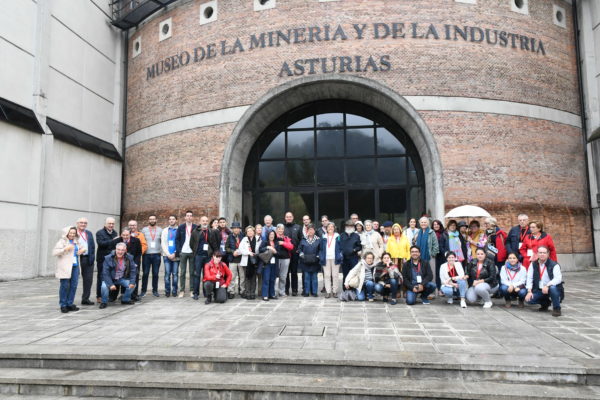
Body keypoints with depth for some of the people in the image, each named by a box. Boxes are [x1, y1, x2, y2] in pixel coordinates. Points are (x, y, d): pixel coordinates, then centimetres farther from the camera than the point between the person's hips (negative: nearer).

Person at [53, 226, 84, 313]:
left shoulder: (76, 242, 18)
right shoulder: (62, 241, -2)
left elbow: (82, 248, 35)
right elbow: (54, 252, -11)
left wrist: (82, 250, 11)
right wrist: (65, 249, -23)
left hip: (75, 266, 6)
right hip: (65, 267, -6)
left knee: (73, 286, 4)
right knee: (65, 286, -4)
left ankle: (70, 304, 14)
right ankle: (63, 305, 7)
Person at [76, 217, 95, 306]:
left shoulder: (89, 233, 15)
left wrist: (92, 257, 5)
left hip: (88, 259, 5)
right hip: (77, 259, -5)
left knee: (88, 280, 6)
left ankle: (85, 299, 16)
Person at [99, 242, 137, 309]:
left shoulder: (129, 258, -10)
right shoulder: (108, 258, -18)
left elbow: (133, 270, -6)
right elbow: (105, 273, -19)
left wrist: (132, 282, -17)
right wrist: (111, 284, -28)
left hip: (122, 278, 3)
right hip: (110, 279, -3)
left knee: (132, 285, -17)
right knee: (104, 286, -30)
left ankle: (125, 300, 10)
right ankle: (104, 302, -2)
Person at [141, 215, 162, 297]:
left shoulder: (160, 230, 8)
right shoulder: (144, 229, 7)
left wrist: (162, 250, -4)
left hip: (157, 254, 1)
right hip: (146, 254, -1)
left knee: (155, 273, 4)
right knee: (145, 273, 1)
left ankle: (155, 290, 13)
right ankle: (143, 290, 11)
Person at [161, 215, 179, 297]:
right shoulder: (165, 230, 13)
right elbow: (163, 244, 6)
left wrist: (175, 253, -9)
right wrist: (168, 254, -5)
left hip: (176, 256, -1)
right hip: (167, 255, 2)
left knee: (175, 274, -1)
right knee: (167, 273, -2)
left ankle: (174, 291, 6)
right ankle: (167, 291, 5)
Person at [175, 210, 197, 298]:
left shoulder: (196, 227, 2)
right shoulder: (180, 227, 5)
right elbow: (177, 239, 5)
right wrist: (178, 250, -4)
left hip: (192, 252, -1)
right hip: (183, 252, 1)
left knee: (192, 272, 4)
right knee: (182, 272, 4)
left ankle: (192, 290, 11)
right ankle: (182, 290, 10)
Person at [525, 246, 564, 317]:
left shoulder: (554, 265, -10)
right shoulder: (533, 264, 3)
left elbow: (558, 279, -24)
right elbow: (529, 278, 0)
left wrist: (547, 286, -38)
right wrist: (529, 291, -11)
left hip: (551, 289, -4)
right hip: (539, 290, 4)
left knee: (552, 288, -38)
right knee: (529, 299, -17)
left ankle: (556, 309, -13)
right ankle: (545, 303, 17)